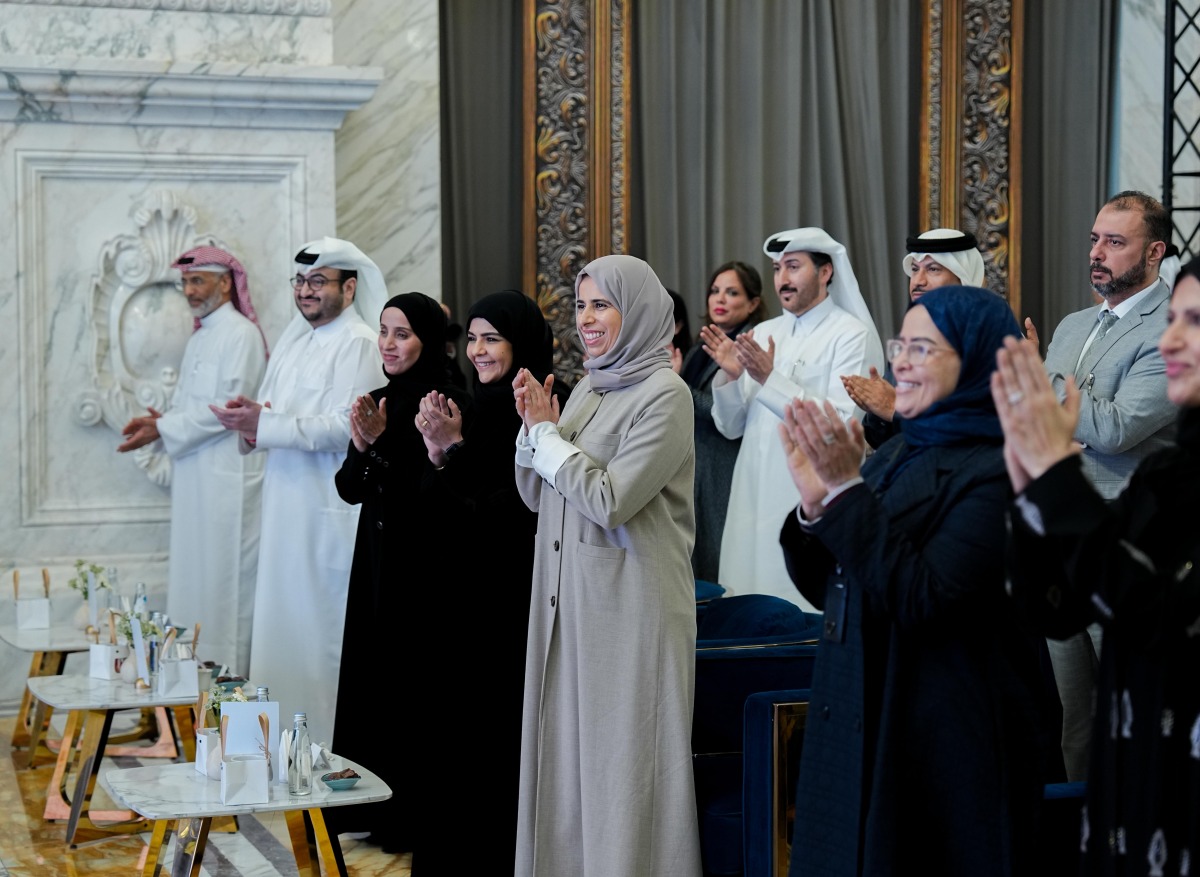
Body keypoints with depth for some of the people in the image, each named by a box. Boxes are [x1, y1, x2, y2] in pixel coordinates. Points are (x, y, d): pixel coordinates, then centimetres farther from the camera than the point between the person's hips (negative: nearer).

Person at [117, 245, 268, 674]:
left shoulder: (239, 334, -10)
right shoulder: (199, 338, 17)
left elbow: (228, 408, -17)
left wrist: (162, 429, -15)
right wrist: (160, 422, 0)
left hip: (226, 477, -9)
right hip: (194, 478, 9)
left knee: (222, 580, -6)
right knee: (192, 579, 10)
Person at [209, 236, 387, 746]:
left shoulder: (360, 345, -10)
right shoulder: (295, 334, 16)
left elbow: (344, 427, -20)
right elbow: (273, 405, 20)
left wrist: (263, 425, -23)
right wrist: (250, 416, -4)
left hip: (330, 510, -8)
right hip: (286, 506, 9)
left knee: (324, 629, -5)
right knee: (282, 623, 11)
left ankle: (329, 746, 1)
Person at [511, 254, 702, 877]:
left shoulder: (665, 395, -10)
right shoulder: (588, 388, 13)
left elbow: (610, 499, -19)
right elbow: (536, 496, 14)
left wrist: (547, 431, -9)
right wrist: (533, 424, -2)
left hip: (630, 603, -7)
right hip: (568, 597, 7)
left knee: (623, 754, -2)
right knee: (567, 753, 11)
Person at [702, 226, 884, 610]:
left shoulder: (852, 336, -5)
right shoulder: (763, 333, 14)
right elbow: (731, 427, 14)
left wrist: (770, 379, -16)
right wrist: (730, 376, -4)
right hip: (754, 503, 6)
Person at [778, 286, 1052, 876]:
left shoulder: (997, 471, -16)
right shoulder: (896, 455, 10)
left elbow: (921, 599, -25)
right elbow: (825, 589, 10)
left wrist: (847, 492, -24)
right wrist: (815, 503, -8)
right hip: (858, 726, 8)